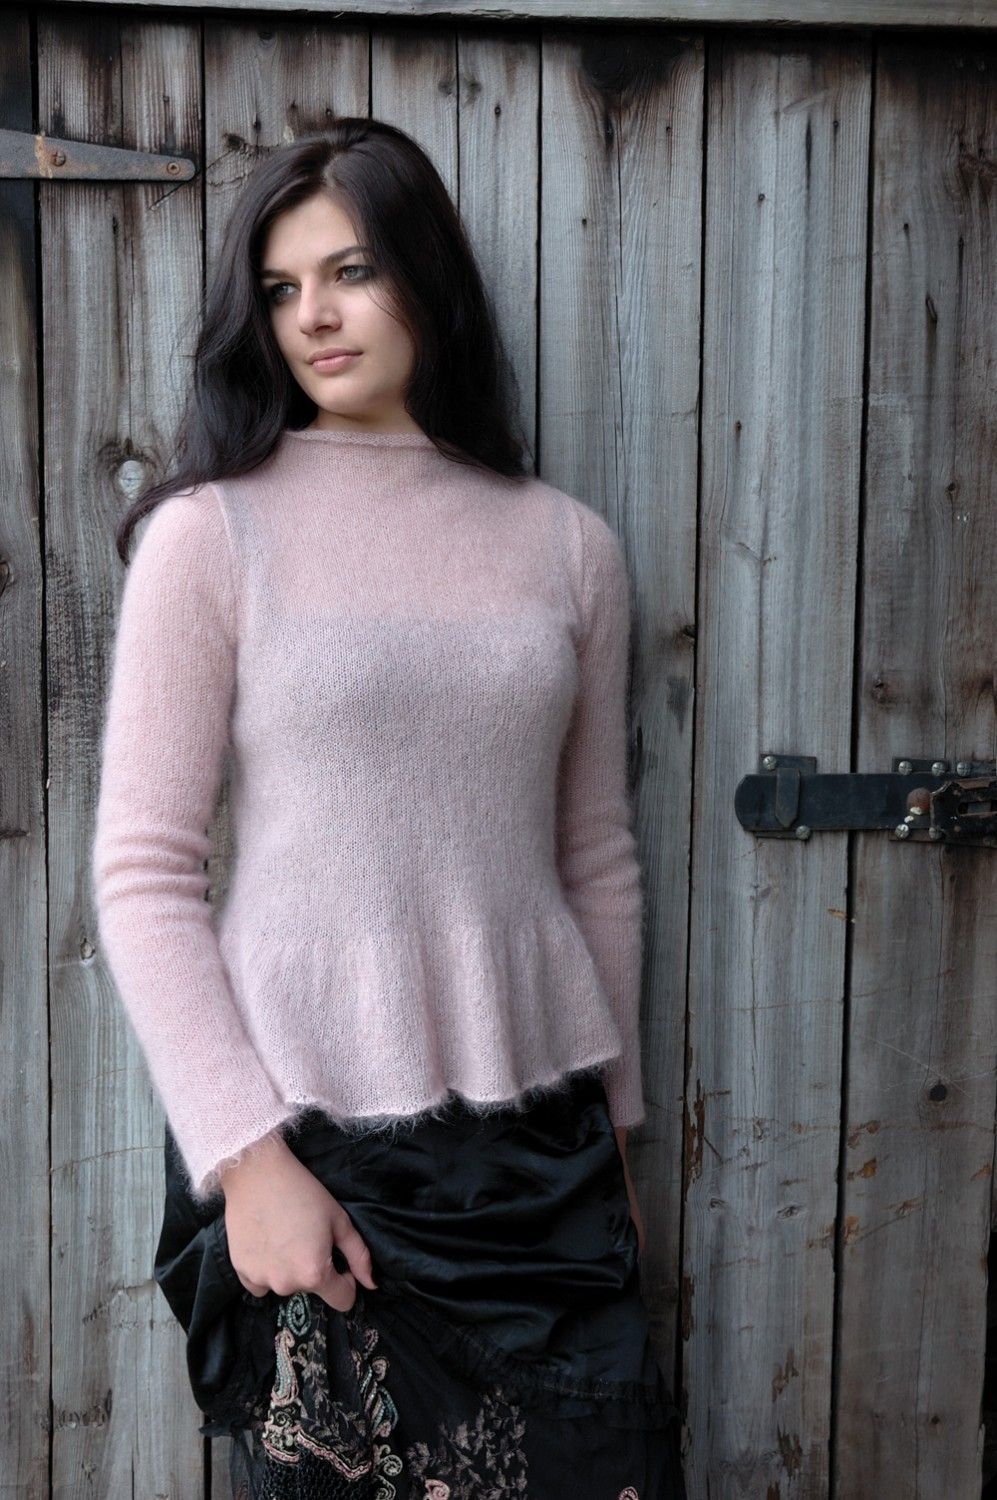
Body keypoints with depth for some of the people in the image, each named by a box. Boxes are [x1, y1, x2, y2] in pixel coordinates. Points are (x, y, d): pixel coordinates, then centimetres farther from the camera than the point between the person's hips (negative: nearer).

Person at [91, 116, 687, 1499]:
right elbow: (143, 877, -6)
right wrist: (244, 1154, -12)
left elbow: (598, 863, 11)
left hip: (542, 1148, 3)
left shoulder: (569, 546, 6)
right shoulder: (212, 532, -4)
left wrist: (616, 1136, 15)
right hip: (309, 1142, -3)